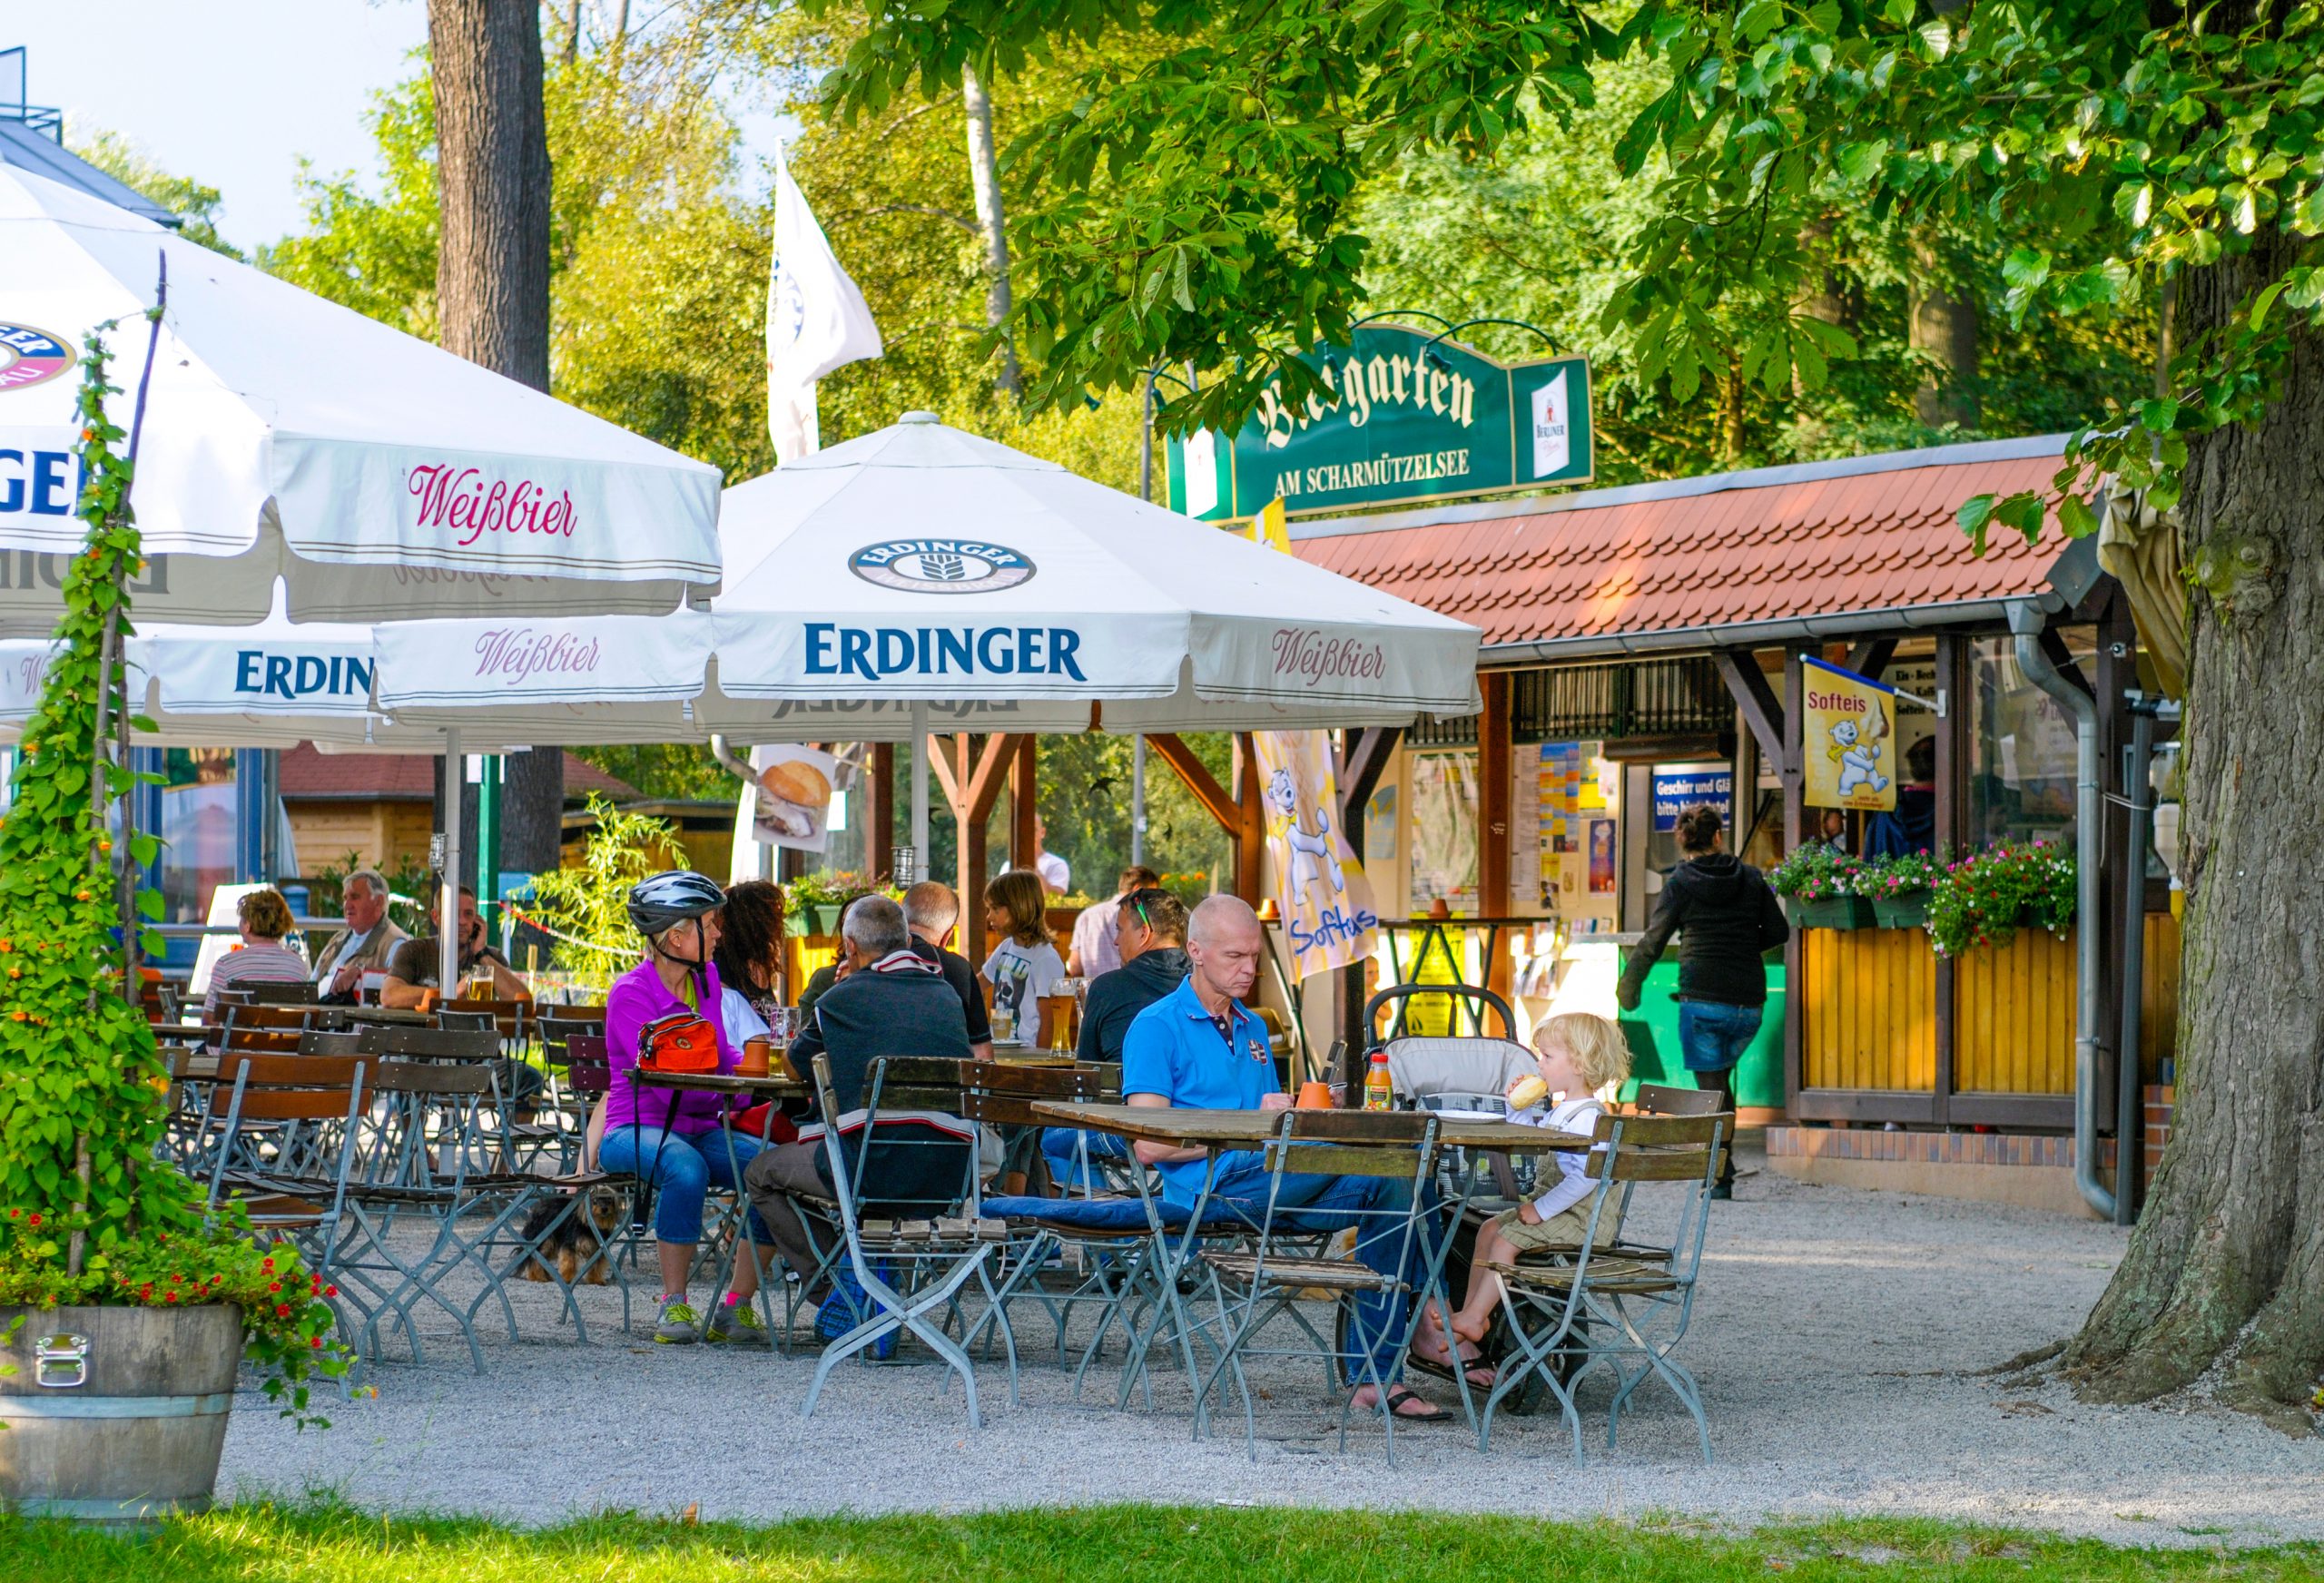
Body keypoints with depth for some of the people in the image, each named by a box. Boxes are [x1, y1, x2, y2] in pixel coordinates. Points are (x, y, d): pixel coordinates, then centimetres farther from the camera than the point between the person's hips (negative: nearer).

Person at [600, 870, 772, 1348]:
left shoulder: (707, 979, 10)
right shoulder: (630, 994, -12)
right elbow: (671, 1088, -20)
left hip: (701, 1130, 6)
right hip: (637, 1130, -6)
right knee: (687, 1168, -39)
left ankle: (738, 1306, -16)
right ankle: (673, 1305, -24)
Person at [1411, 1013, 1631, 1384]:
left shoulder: (1589, 1117, -20)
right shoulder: (1557, 1110, 13)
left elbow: (1586, 1177, -29)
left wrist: (1542, 1209, -26)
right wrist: (1519, 1108, 11)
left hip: (1584, 1216, -11)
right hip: (1555, 1209, 11)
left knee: (1505, 1239, -19)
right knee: (1489, 1228, 8)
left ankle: (1473, 1319, -13)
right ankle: (1471, 1311, 5)